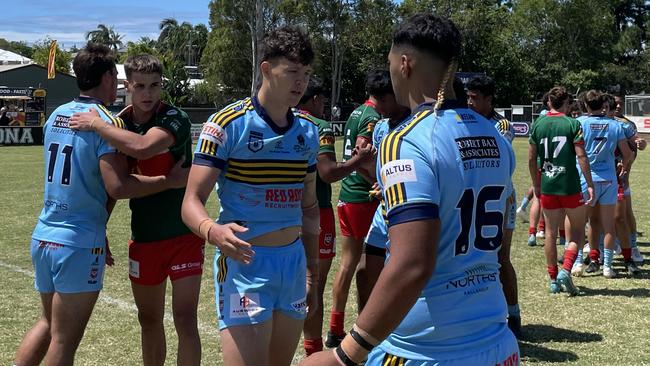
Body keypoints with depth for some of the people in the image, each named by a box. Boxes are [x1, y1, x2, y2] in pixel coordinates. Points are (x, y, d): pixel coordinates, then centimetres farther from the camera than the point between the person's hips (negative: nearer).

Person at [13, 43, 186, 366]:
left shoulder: (56, 116, 10)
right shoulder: (107, 122, -14)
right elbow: (117, 186, -23)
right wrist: (171, 180, -14)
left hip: (43, 237, 7)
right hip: (80, 244, -7)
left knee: (49, 322, 24)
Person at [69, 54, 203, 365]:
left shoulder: (175, 119, -14)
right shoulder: (118, 124, 3)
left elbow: (143, 146, -35)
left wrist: (95, 123, -24)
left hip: (184, 235, -5)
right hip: (143, 237, 5)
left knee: (185, 320, -7)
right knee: (149, 320, 15)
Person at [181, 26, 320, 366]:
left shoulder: (307, 131, 8)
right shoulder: (228, 124, -10)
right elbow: (192, 202, -13)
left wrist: (312, 272, 18)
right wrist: (213, 231, -35)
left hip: (294, 261, 6)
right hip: (245, 263, -6)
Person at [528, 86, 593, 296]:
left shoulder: (537, 125, 4)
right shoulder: (572, 124, -6)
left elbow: (531, 159, 7)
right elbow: (581, 156, -11)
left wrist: (537, 185, 17)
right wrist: (590, 184, -7)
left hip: (547, 186, 3)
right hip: (570, 186, -3)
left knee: (551, 232, 11)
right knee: (578, 231, 10)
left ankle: (553, 279, 14)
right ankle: (566, 271, -7)